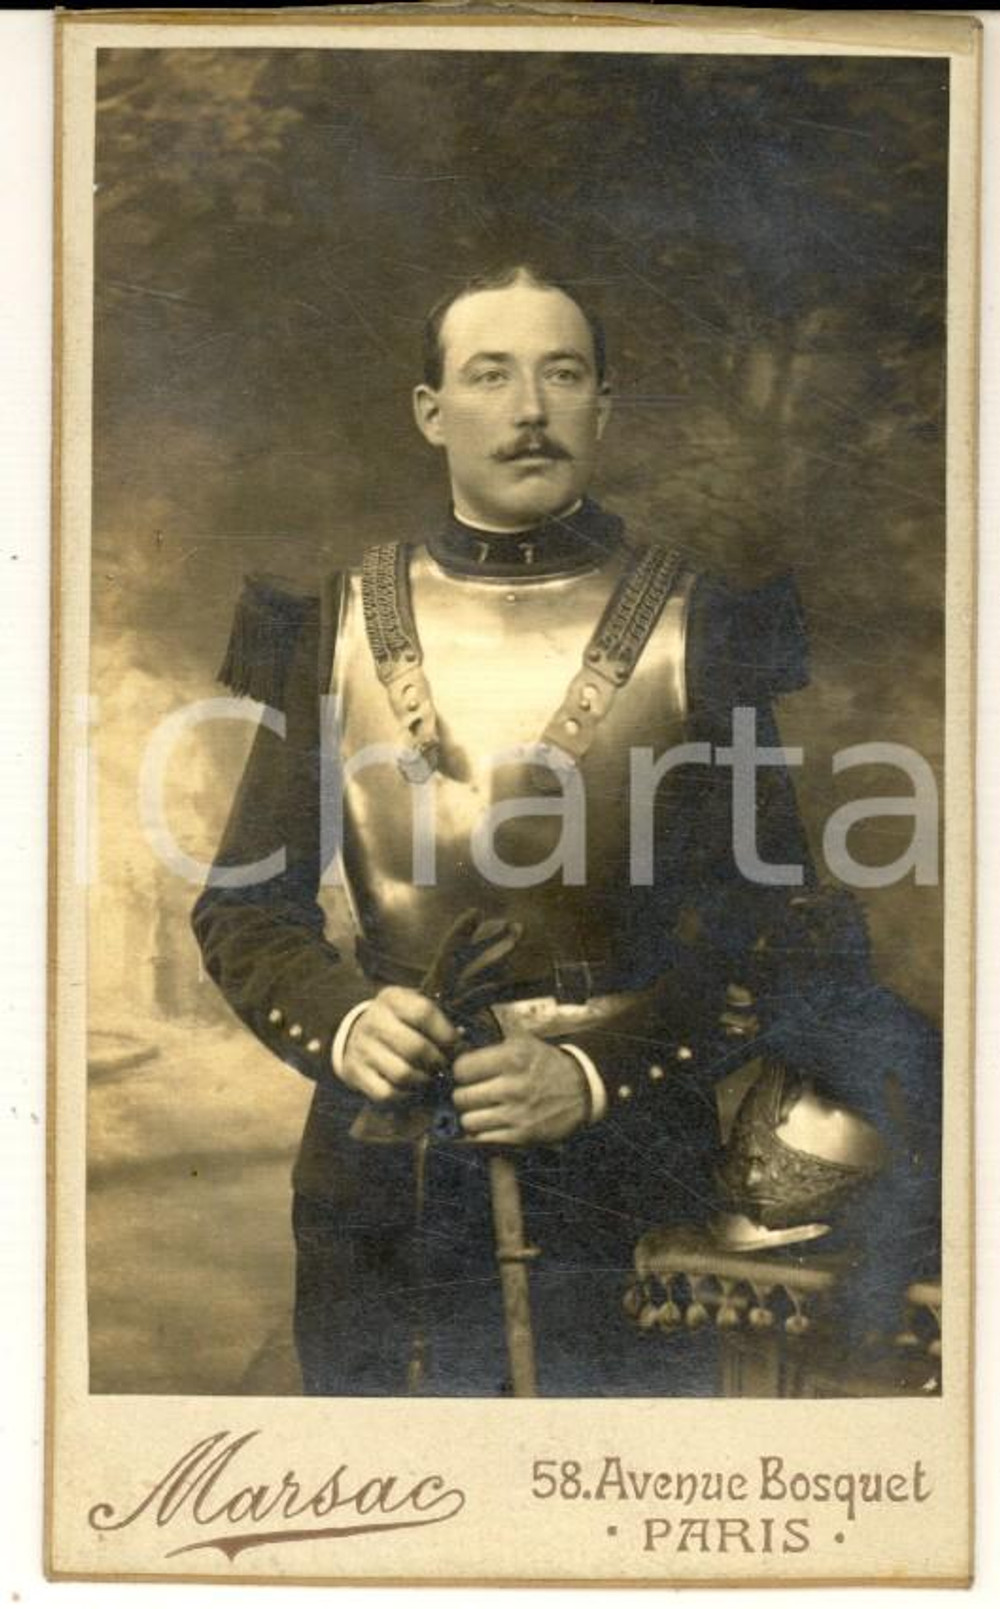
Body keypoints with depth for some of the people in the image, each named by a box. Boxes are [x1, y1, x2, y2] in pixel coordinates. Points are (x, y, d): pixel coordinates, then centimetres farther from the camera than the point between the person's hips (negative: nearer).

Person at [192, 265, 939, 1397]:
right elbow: (243, 905, 4)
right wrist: (345, 1023, -15)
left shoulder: (698, 623, -4)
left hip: (627, 1168, -1)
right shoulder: (337, 622, 1)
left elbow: (775, 924, -4)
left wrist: (600, 1074, -16)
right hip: (380, 1177, 1)